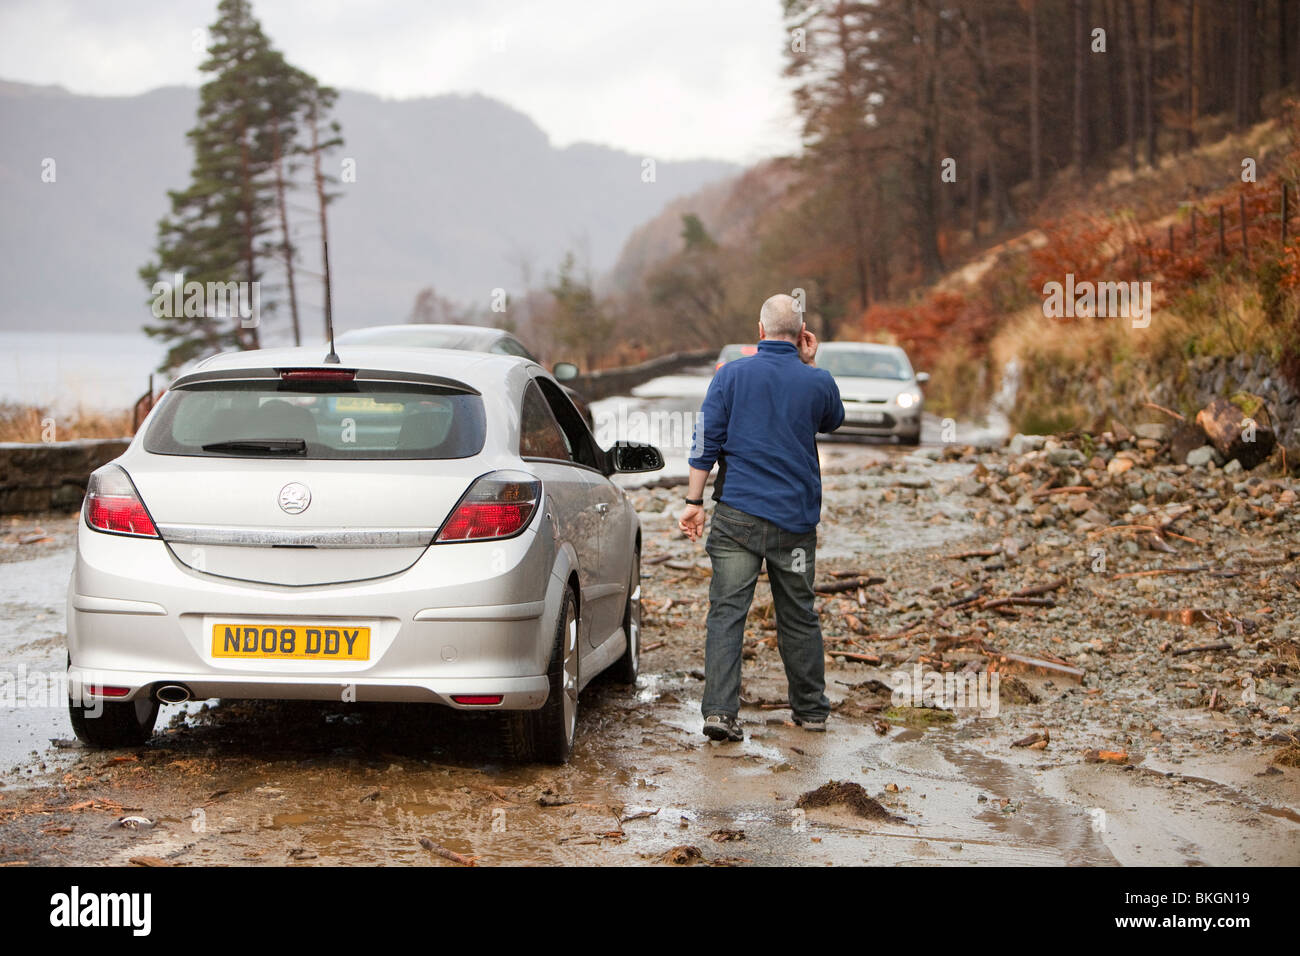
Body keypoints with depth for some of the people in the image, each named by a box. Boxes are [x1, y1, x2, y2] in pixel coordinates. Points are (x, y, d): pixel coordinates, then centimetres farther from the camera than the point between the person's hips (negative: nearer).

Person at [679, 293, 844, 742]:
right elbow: (832, 420, 23)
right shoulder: (817, 381, 1)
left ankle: (719, 710, -12)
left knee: (726, 612, -3)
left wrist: (694, 500, 1)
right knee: (798, 614, 13)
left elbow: (706, 441, -3)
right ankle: (811, 709, 22)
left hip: (738, 512, -1)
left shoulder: (731, 374, -1)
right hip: (795, 517, 1)